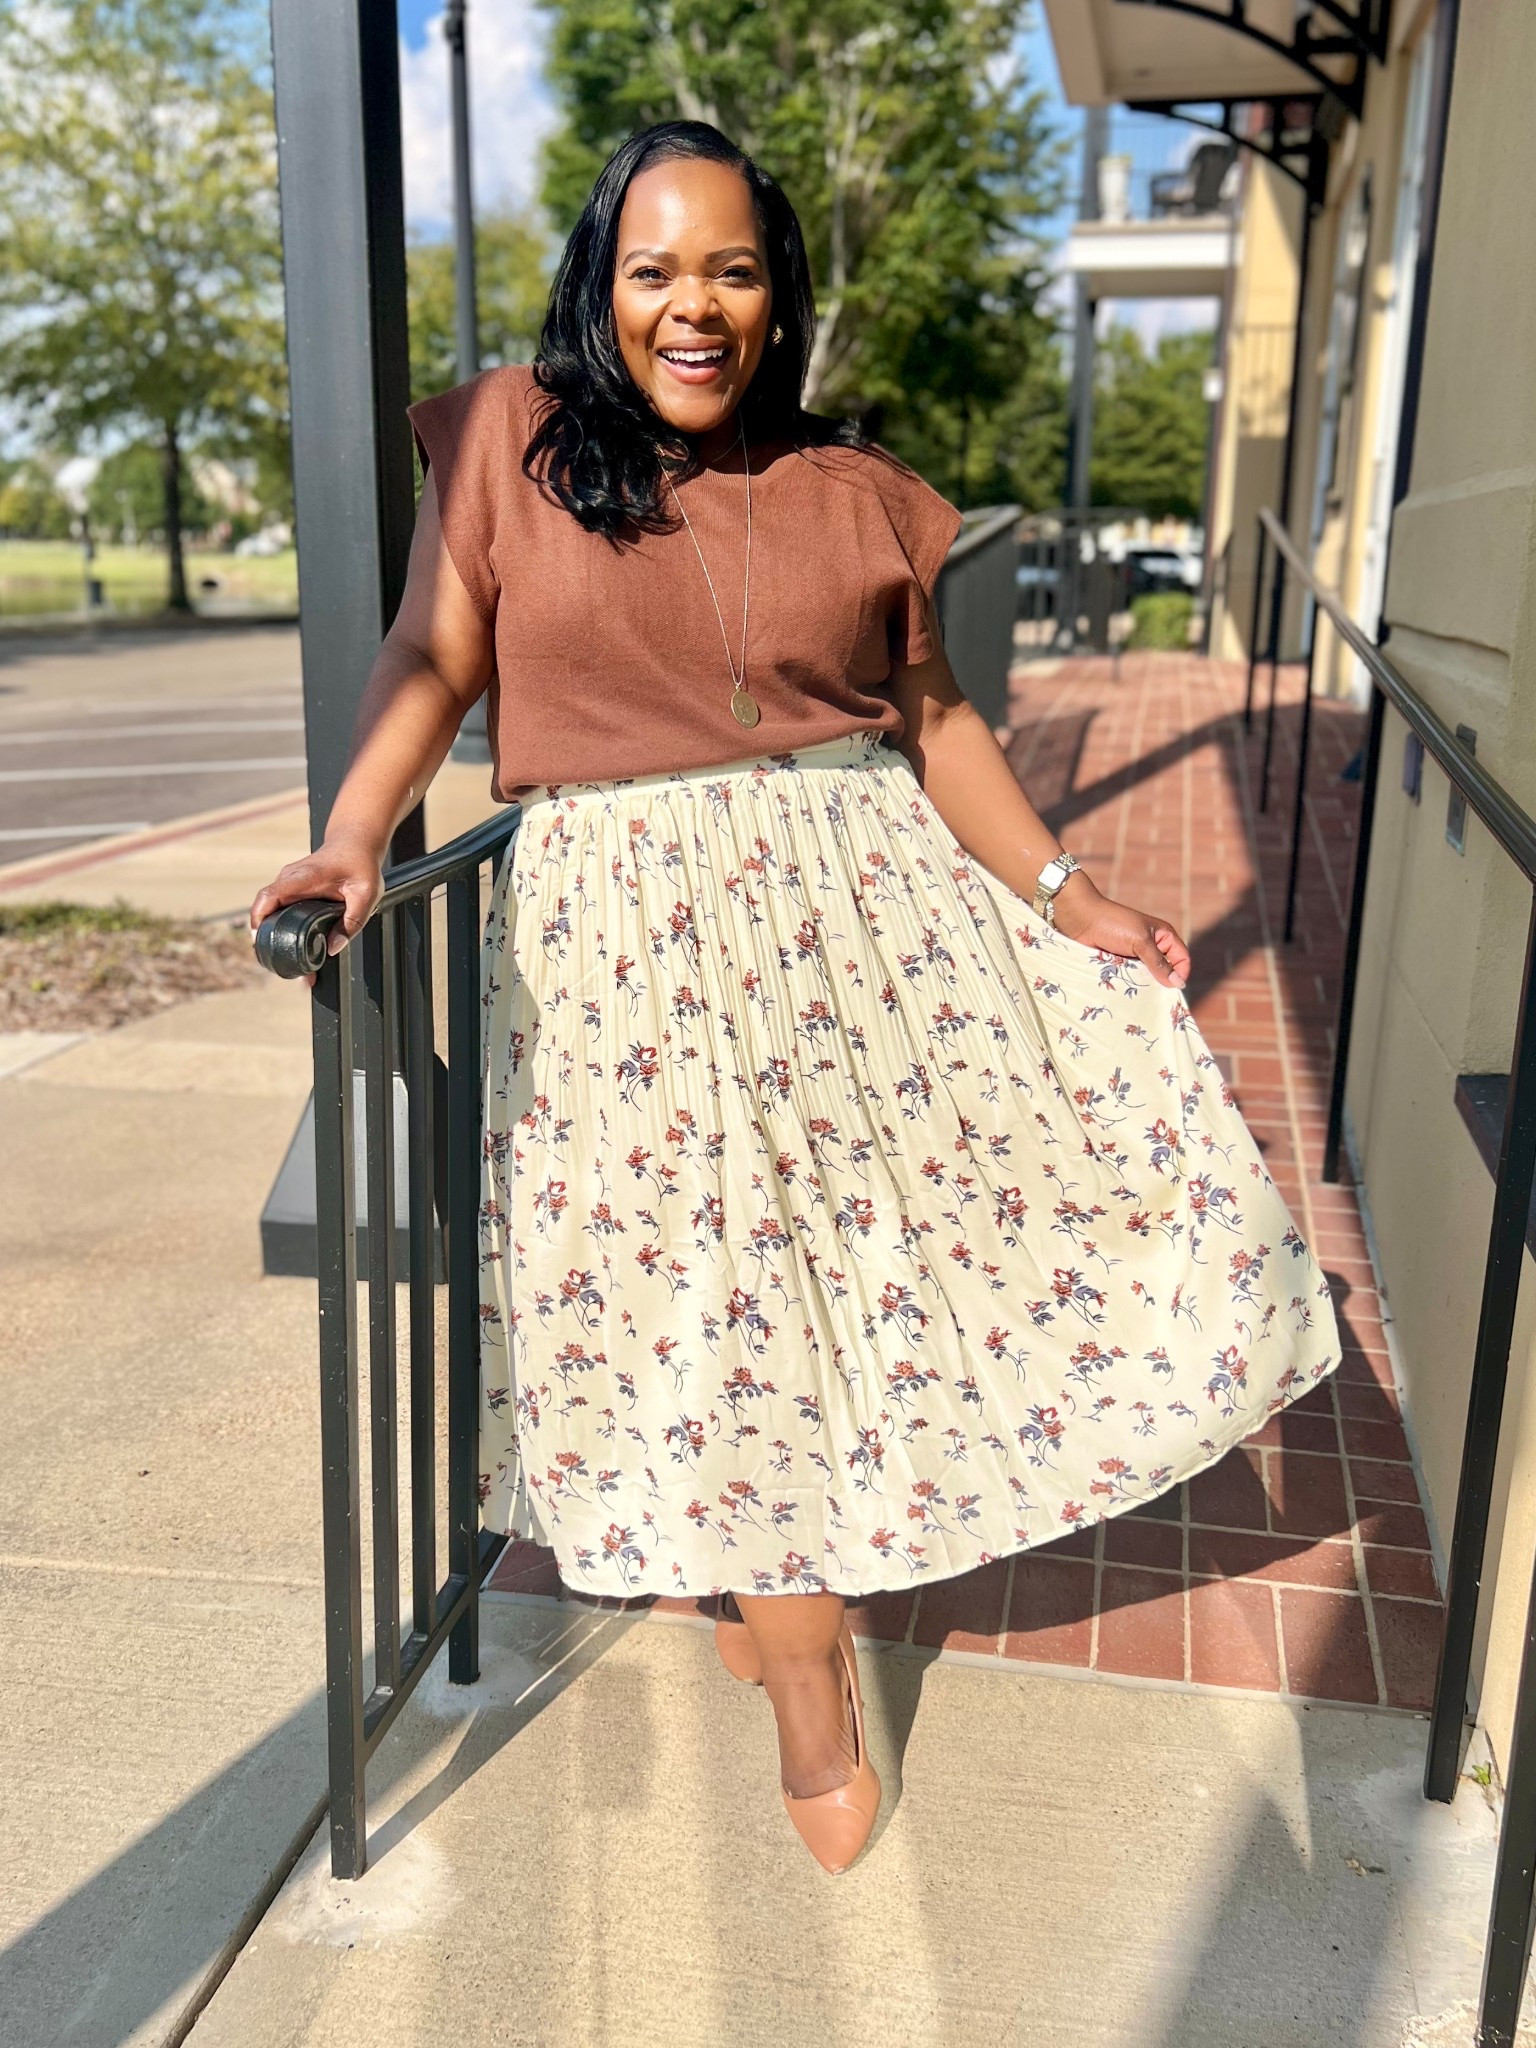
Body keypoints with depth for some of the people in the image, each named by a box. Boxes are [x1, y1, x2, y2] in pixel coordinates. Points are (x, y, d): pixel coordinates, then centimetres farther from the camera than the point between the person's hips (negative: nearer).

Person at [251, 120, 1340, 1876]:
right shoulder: (512, 436, 5)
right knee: (715, 1285, -3)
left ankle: (772, 1552, 23)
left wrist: (1067, 895, 2)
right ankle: (811, 1691, 14)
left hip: (869, 901, 3)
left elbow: (933, 715, 10)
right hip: (632, 927, -3)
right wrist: (355, 833, -15)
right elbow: (435, 654, 1)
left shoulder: (854, 491, 9)